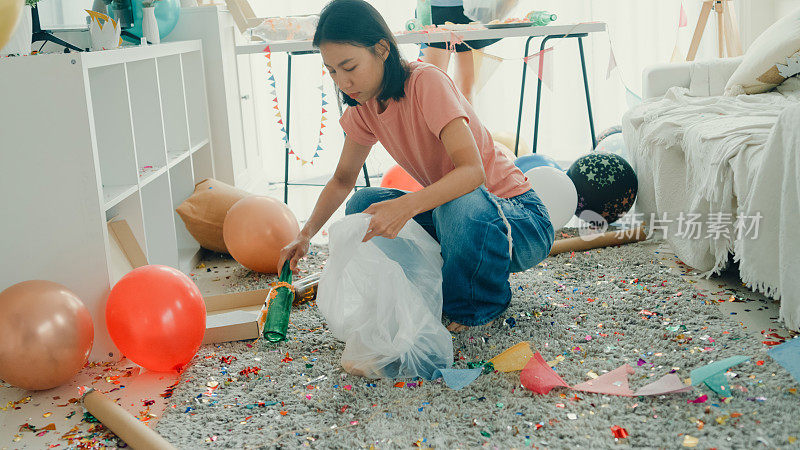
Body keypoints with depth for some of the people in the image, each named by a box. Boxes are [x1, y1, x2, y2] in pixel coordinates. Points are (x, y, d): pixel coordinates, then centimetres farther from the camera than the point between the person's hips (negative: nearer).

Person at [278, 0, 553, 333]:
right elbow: (342, 180, 10)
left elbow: (473, 170, -34)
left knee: (462, 205, -39)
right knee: (363, 205, -10)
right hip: (450, 208, 6)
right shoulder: (363, 106, 0)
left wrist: (406, 205, -49)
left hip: (521, 221, -6)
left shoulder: (426, 82, -23)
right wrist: (306, 235, -6)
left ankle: (478, 306, -8)